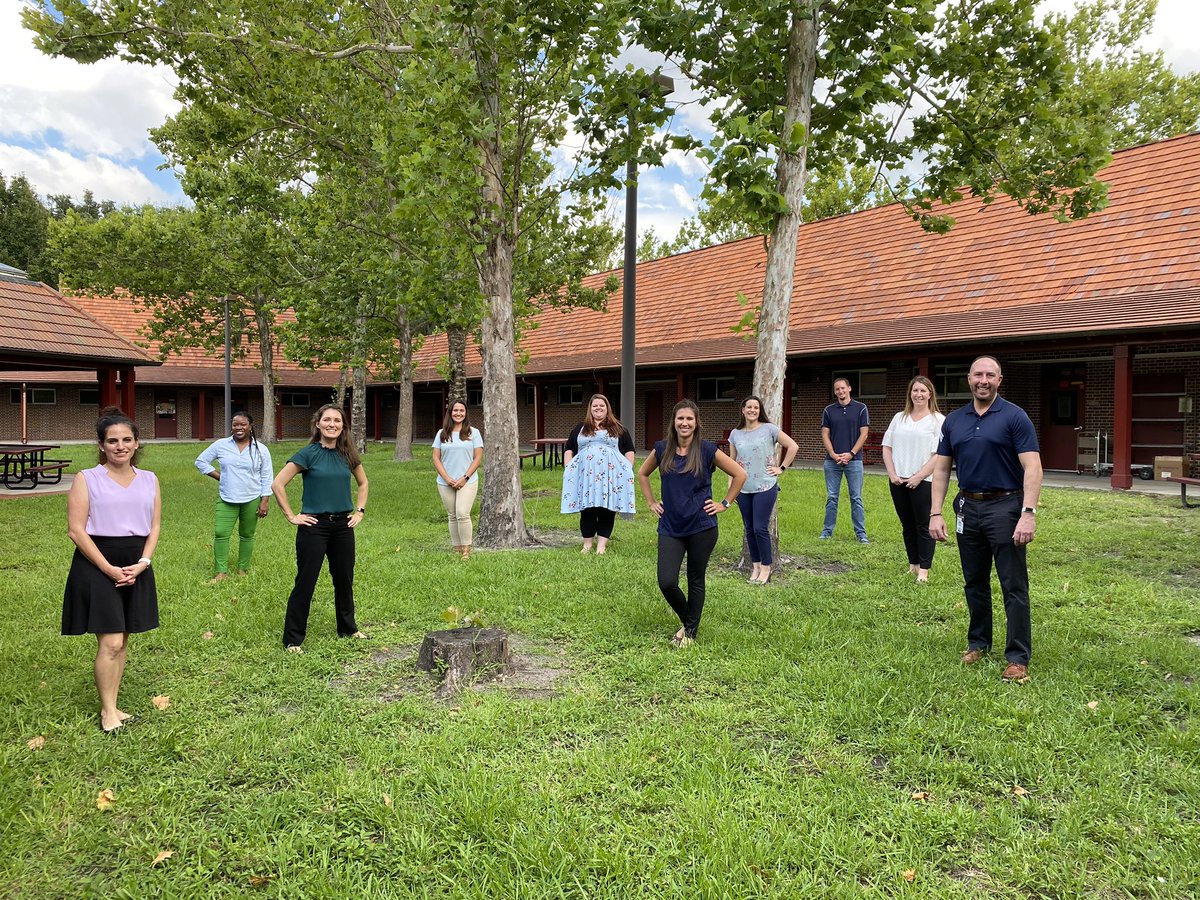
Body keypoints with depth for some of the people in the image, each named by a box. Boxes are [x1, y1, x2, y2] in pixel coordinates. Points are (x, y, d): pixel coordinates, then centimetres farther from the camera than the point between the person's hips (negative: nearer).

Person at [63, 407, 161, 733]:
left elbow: (154, 527, 8)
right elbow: (76, 530, -9)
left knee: (122, 640, 10)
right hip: (97, 565, -4)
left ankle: (113, 705, 22)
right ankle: (108, 711, 9)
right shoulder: (86, 479, -5)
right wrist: (109, 569, -15)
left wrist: (142, 563, -7)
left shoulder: (149, 480, 7)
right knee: (110, 642, -6)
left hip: (136, 567, 4)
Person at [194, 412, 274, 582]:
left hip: (252, 500, -1)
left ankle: (243, 570, 20)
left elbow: (267, 478, 1)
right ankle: (222, 572, 0)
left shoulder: (260, 449, -1)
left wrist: (265, 501, -4)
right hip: (226, 500, 1)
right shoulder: (221, 445, 1)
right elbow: (201, 461, 10)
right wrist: (218, 476, 0)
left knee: (247, 535, 8)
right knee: (221, 534, -8)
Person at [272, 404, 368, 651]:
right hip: (314, 526, -5)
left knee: (344, 579, 14)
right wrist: (291, 516, -11)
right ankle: (293, 639, 11)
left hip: (343, 525, 5)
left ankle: (348, 628, 31)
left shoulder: (348, 454, 5)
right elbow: (277, 484, -12)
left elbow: (363, 483, 22)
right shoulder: (308, 453, -9)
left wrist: (359, 511, 12)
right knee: (305, 582, 0)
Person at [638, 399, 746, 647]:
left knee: (695, 581, 9)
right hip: (670, 527, 2)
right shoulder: (662, 449, 1)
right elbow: (642, 474, 19)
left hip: (702, 527, -2)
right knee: (666, 582, -6)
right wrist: (651, 502, 12)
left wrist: (725, 503, 0)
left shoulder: (707, 450, -7)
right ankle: (686, 620, 22)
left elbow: (740, 475, 1)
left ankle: (691, 632, 27)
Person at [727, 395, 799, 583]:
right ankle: (755, 566, 21)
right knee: (749, 529, 9)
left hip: (765, 487, -4)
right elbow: (732, 462, 11)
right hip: (743, 489, 4)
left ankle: (766, 568, 9)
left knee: (760, 528, -6)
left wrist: (781, 468, -4)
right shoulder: (735, 434, 7)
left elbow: (793, 446, -2)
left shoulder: (769, 429, -4)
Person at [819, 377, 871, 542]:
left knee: (856, 498, 1)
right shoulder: (829, 410, 8)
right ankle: (827, 530, 14)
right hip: (832, 460, 2)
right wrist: (833, 455, -8)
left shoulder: (861, 408, 2)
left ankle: (861, 533, 6)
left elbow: (864, 434, -2)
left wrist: (850, 454, -10)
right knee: (831, 497, 7)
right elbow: (825, 434, 5)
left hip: (853, 459, -2)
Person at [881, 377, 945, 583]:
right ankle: (913, 564, 22)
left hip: (923, 482, -5)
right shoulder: (899, 418, 12)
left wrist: (919, 477, -14)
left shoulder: (938, 420, -3)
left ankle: (924, 569, 6)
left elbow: (939, 455, -9)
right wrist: (892, 473, -2)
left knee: (924, 526, -1)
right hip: (898, 481, 5)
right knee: (908, 525, 12)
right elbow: (887, 446, 10)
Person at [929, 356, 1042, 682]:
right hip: (968, 507, 5)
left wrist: (1028, 513, -22)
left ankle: (1018, 657, 6)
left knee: (1014, 587, -1)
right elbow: (941, 468, 10)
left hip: (1005, 507, -5)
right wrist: (936, 513, 2)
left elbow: (1032, 467, -13)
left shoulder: (1014, 417, -7)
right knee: (974, 582, 15)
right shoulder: (953, 420, 8)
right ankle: (978, 642, 30)